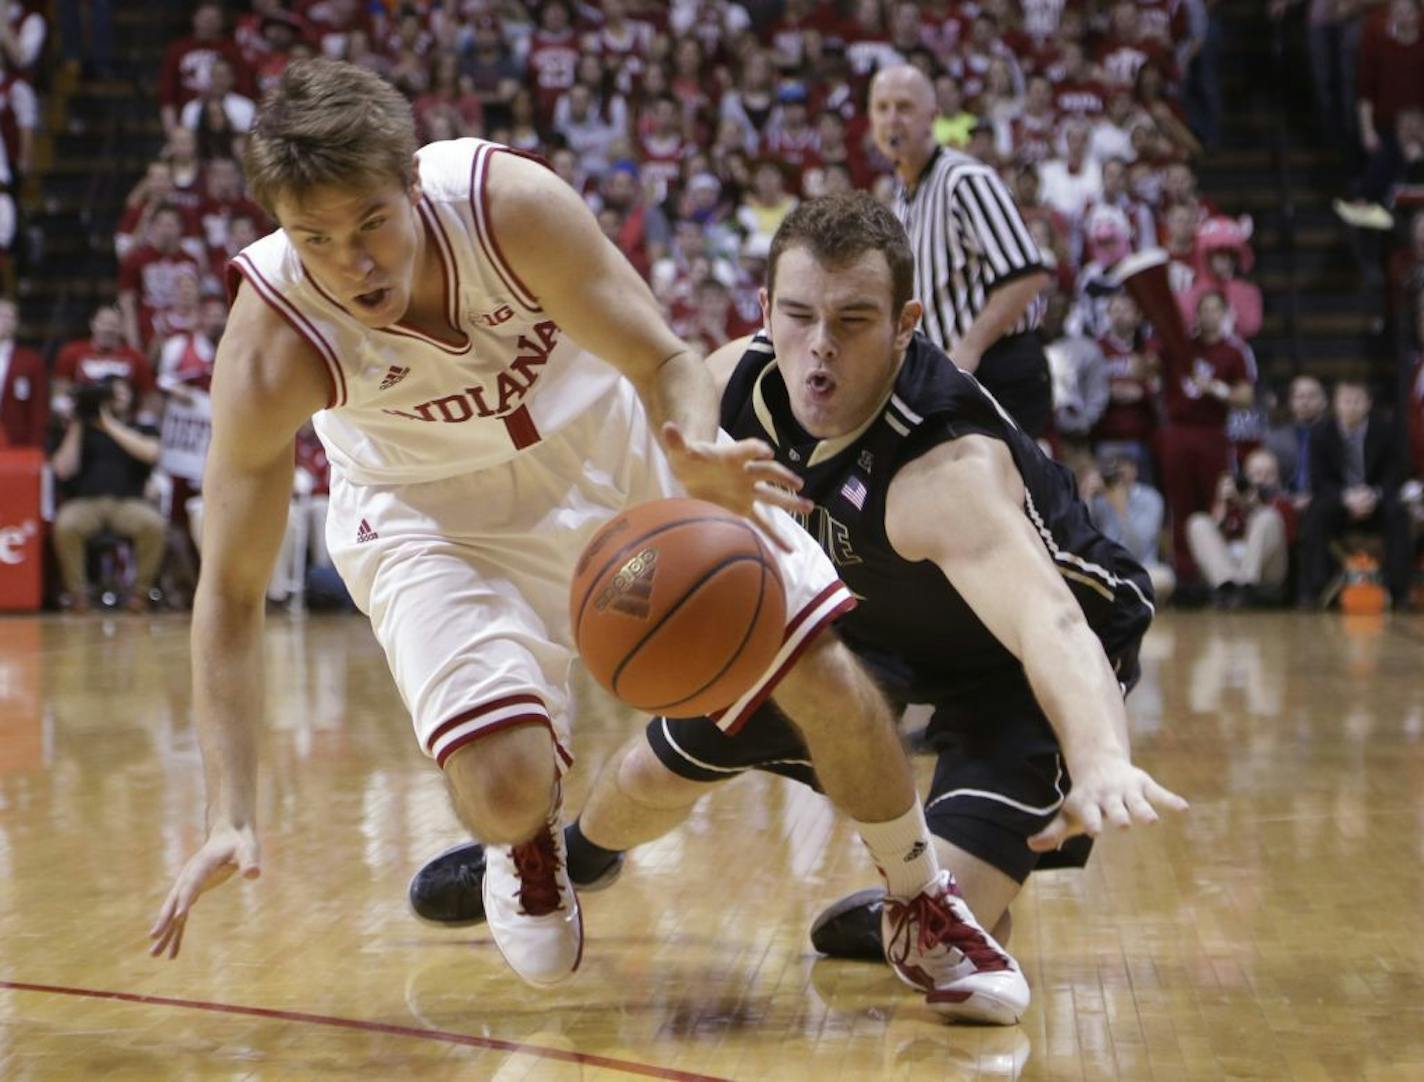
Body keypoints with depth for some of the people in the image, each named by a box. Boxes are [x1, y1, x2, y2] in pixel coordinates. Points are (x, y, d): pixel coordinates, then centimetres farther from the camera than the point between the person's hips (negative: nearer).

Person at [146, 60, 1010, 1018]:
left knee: (827, 679, -7)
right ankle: (530, 842, 19)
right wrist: (233, 816, -34)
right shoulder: (269, 347, -30)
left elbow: (666, 362, -20)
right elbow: (231, 590, -25)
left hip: (616, 442, 1)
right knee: (504, 790, -23)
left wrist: (697, 462, -44)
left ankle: (926, 910, 21)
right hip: (437, 511, -1)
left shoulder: (509, 201, -31)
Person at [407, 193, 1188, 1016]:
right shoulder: (738, 377, -23)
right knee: (655, 775, 14)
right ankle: (575, 856, 51)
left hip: (1006, 652, -6)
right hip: (858, 607, 6)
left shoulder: (950, 471, -43)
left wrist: (1101, 759, -78)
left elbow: (1048, 620, -59)